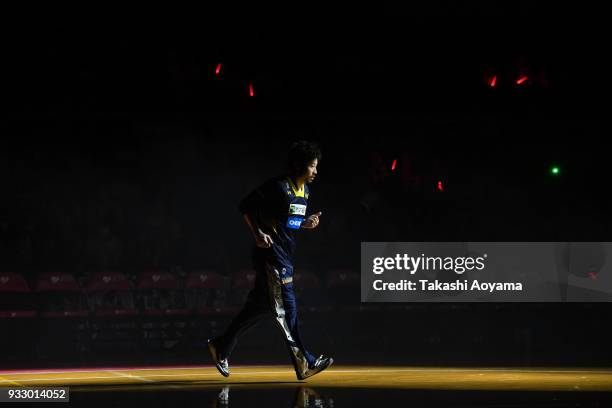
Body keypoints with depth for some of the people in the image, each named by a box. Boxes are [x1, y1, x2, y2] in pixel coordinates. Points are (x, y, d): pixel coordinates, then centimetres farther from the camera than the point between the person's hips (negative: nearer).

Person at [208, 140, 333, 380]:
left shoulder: (305, 191, 13)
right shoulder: (278, 187, -14)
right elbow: (245, 206, -11)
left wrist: (306, 224, 4)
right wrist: (258, 234, -18)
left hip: (285, 255, 10)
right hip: (270, 251, -10)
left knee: (260, 305, 12)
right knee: (286, 306, -10)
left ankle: (221, 347, 24)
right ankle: (304, 363, -12)